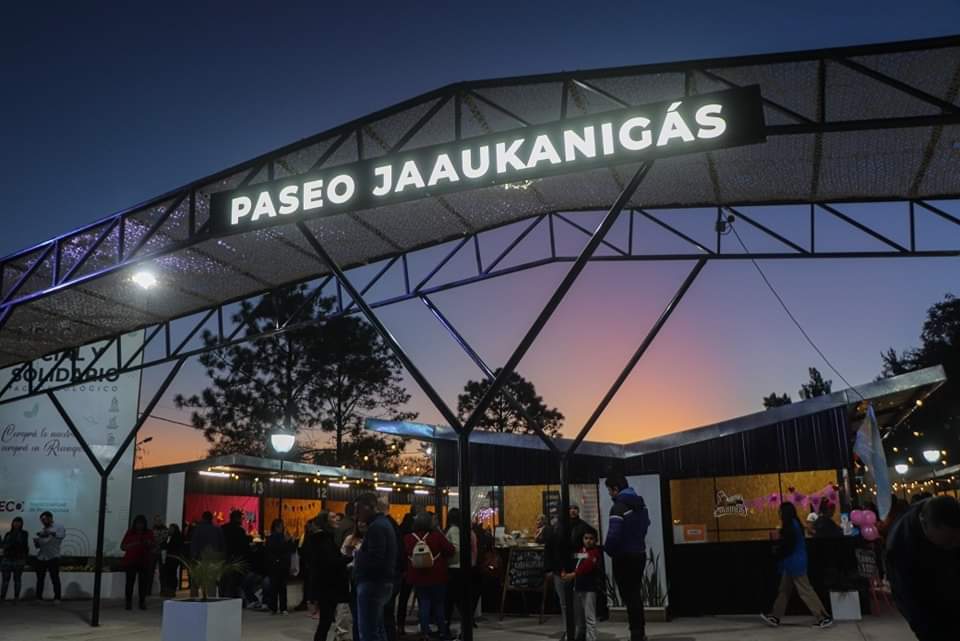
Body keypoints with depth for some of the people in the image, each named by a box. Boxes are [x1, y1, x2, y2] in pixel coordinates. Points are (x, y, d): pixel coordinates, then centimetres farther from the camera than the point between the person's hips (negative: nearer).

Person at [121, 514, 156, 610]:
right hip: (130, 561, -1)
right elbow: (122, 546, 5)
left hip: (144, 562, 1)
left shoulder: (149, 532, 8)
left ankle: (142, 602, 3)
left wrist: (149, 543, -11)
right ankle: (129, 602, 2)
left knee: (143, 582, -4)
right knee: (130, 581, -5)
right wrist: (132, 545, -12)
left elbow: (154, 546, 10)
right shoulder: (130, 532, 5)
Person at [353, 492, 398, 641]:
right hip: (382, 582, 11)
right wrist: (360, 554, 5)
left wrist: (357, 556, -10)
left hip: (373, 583, -11)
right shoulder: (384, 523, 15)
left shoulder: (376, 527, -17)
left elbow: (374, 559, -26)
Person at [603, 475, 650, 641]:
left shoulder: (619, 507, -21)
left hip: (625, 557, -8)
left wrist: (608, 550, -10)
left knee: (629, 596, 1)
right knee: (636, 593, 19)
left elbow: (614, 535, -28)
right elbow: (645, 525, 19)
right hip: (640, 554, 8)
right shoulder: (640, 503, 8)